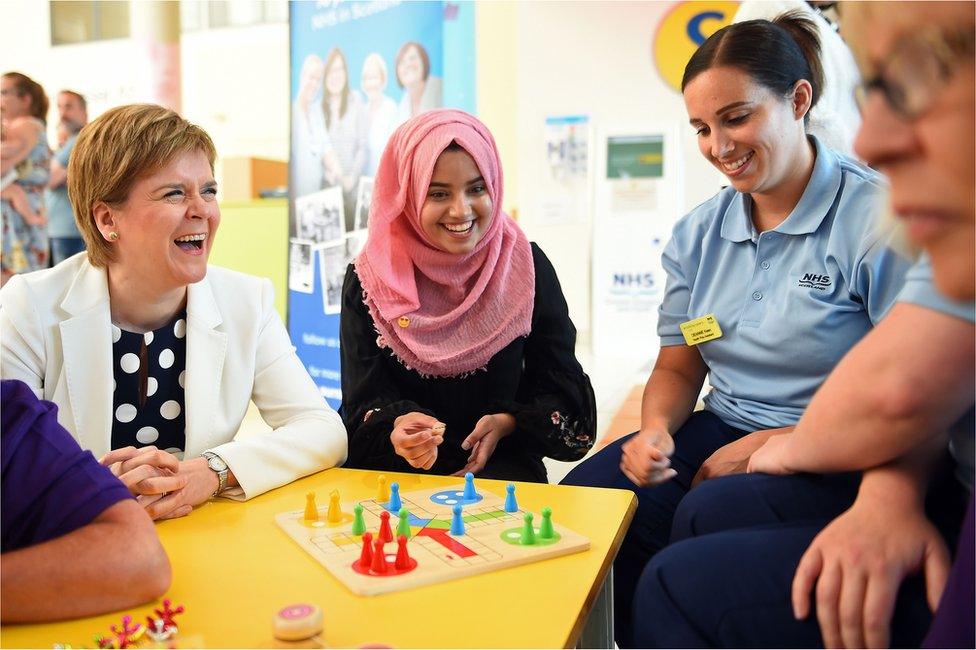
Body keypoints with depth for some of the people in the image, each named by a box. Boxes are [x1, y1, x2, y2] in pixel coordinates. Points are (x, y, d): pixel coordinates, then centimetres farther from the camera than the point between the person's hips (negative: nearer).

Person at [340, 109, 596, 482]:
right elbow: (363, 401, -5)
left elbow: (561, 385, 3)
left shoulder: (527, 266, -3)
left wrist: (509, 422, -16)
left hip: (499, 463, 0)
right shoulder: (369, 280, -3)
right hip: (395, 464, 1)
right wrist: (396, 427, -28)